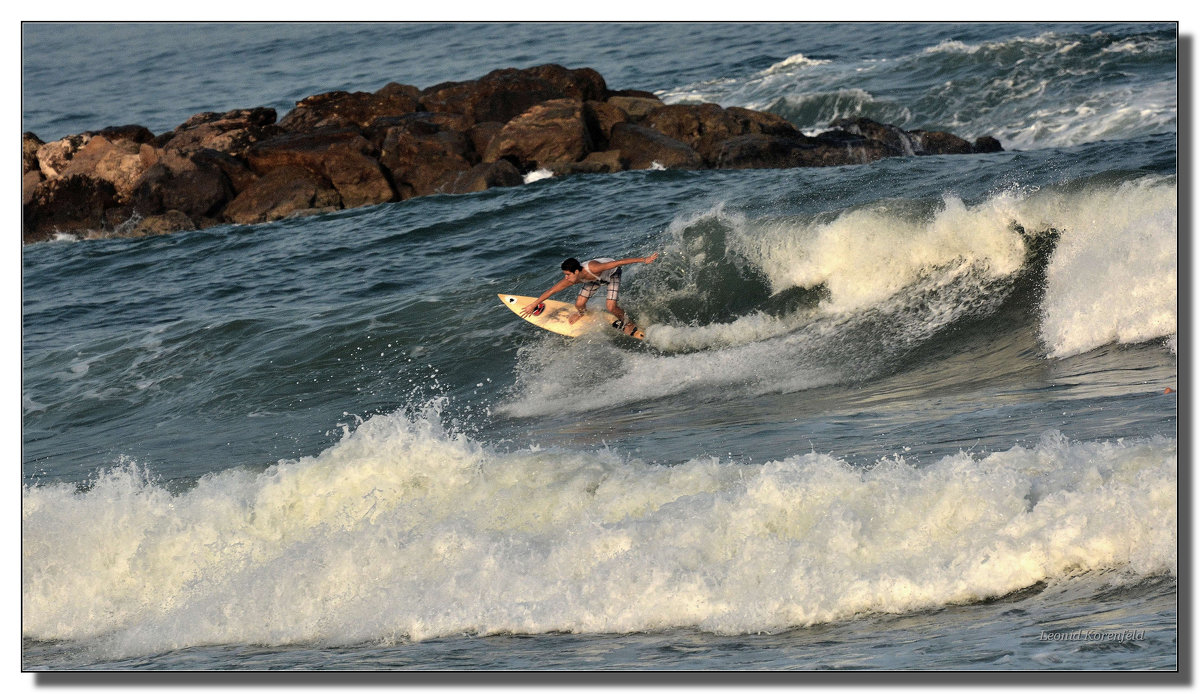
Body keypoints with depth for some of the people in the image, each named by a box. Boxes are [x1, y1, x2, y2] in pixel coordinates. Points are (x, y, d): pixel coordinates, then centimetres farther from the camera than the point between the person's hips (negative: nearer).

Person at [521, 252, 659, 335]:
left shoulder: (592, 268, -45)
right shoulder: (570, 279, -30)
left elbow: (619, 262, -40)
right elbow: (551, 291, -20)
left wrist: (644, 260, -38)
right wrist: (533, 305, -16)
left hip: (612, 273, -4)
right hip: (596, 279, 4)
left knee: (611, 307, -19)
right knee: (579, 304, -6)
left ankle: (625, 322, 13)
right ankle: (582, 313, 32)